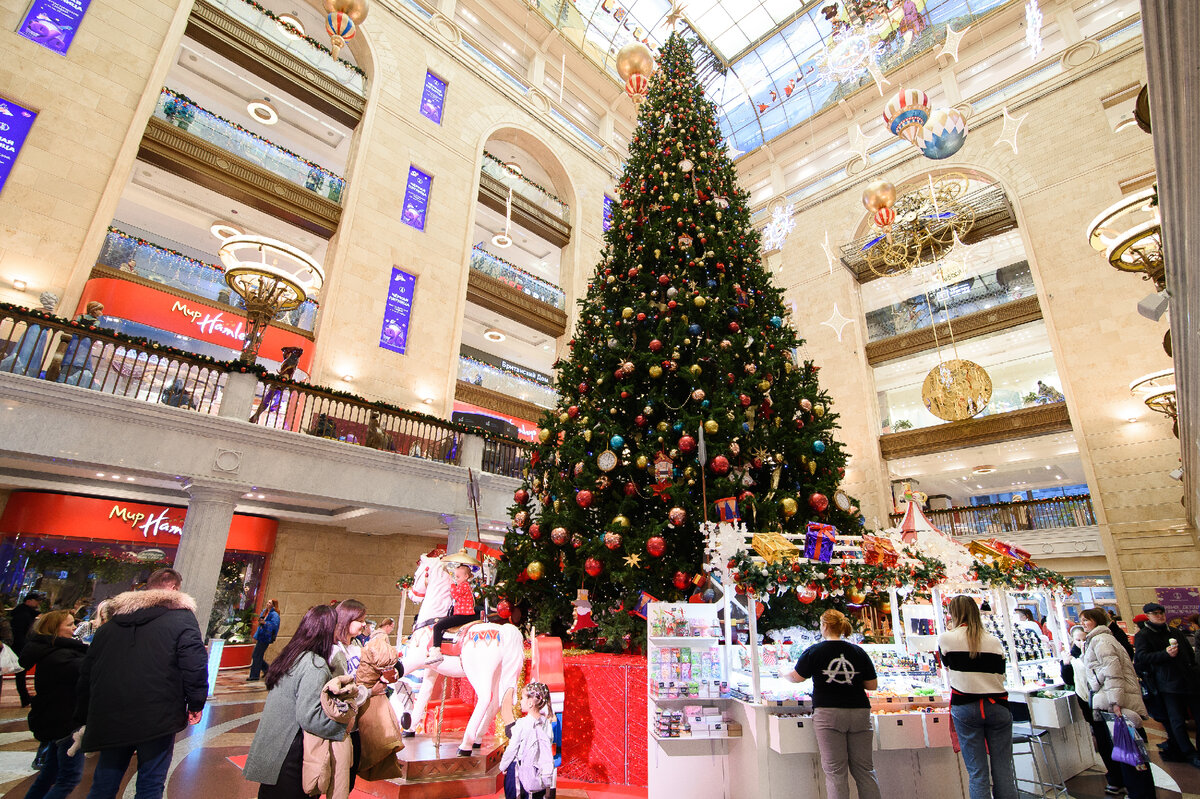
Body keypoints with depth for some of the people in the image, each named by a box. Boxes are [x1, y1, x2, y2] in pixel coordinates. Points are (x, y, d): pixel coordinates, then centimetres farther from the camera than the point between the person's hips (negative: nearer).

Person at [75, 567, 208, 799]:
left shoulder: (112, 622, 13)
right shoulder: (181, 617, -6)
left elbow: (87, 673, 18)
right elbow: (195, 664, -15)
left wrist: (83, 718, 27)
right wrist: (196, 704, -1)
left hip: (109, 719, 5)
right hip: (157, 720, -5)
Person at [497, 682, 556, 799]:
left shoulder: (521, 724, -21)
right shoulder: (546, 722, -7)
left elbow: (512, 749, -12)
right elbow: (548, 747, 3)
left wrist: (503, 766, 4)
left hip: (520, 770, -4)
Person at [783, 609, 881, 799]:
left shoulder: (814, 651, -4)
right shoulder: (858, 652, 4)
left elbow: (796, 677, 4)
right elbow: (872, 685, 7)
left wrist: (783, 674, 24)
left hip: (828, 713, -3)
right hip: (859, 712, 4)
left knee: (835, 771, 2)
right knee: (864, 769, 14)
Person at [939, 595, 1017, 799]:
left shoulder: (946, 638, -5)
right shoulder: (994, 641, 2)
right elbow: (1000, 675, 9)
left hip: (965, 707, -2)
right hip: (997, 706, 2)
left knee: (977, 771, 3)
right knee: (1003, 770, 8)